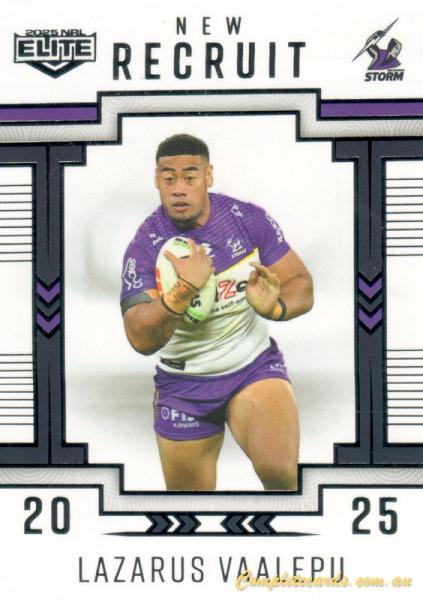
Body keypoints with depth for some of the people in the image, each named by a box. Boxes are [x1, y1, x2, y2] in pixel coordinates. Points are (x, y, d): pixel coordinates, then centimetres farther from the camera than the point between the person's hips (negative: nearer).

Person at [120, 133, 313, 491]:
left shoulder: (249, 219, -8)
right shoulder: (144, 246, -11)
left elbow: (301, 285, -5)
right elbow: (141, 340, -21)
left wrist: (274, 307, -27)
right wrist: (184, 290, -37)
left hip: (256, 365, -1)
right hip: (184, 384, 1)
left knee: (279, 472, -28)